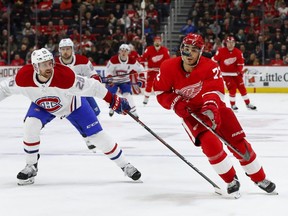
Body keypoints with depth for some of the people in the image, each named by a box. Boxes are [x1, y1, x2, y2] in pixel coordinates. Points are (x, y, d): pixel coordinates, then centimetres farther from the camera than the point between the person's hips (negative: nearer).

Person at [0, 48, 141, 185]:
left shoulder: (65, 76, -41)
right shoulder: (23, 78, -33)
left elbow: (92, 87, -34)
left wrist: (114, 101, -32)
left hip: (73, 104, -2)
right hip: (42, 106, 2)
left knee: (97, 136, -4)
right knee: (30, 126, -23)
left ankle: (125, 166, 12)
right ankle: (31, 167, -3)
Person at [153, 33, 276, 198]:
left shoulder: (210, 67, -21)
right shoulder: (169, 68, -14)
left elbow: (214, 90, -36)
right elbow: (161, 92, -3)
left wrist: (210, 108, -55)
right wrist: (176, 104, -20)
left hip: (214, 108, 0)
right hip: (190, 113, 0)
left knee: (239, 142, -2)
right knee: (210, 144, -23)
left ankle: (260, 179, 18)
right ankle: (231, 181, -3)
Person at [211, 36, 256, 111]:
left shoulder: (238, 52, -8)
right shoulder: (221, 51, -17)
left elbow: (240, 63, -2)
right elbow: (214, 60, -9)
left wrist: (241, 71, -16)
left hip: (236, 73, 3)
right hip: (226, 74, -3)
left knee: (242, 87, 4)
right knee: (232, 88, -14)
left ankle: (248, 104, 14)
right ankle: (233, 104, 1)